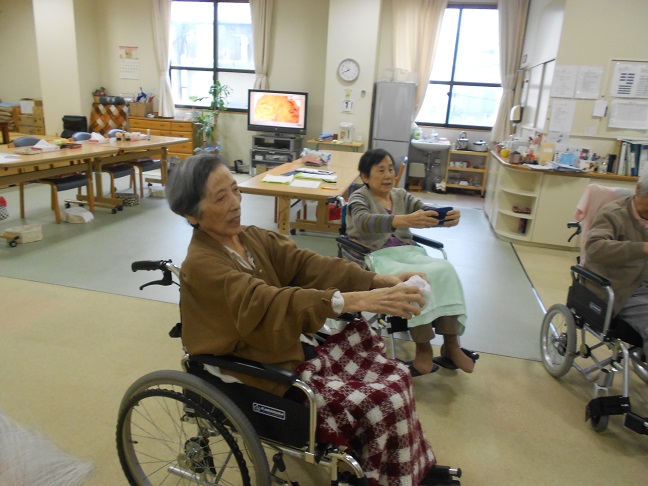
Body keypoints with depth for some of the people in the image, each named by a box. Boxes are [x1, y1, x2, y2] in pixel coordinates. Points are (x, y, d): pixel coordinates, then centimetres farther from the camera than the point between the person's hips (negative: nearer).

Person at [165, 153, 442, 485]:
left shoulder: (252, 237, 3)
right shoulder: (201, 265, -20)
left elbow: (307, 264, -9)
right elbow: (269, 303, -35)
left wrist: (380, 281, -22)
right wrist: (357, 301, -45)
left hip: (291, 349, 7)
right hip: (261, 376, -7)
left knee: (395, 377, 1)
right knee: (381, 407, -14)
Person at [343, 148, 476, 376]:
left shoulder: (401, 195, 17)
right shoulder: (359, 198, 0)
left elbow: (430, 213, 1)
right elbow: (364, 222, -24)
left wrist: (449, 217, -25)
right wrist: (405, 220, -42)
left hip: (404, 252, 5)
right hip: (373, 257, -5)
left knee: (444, 269, -23)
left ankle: (451, 344, -17)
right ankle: (423, 348, -21)